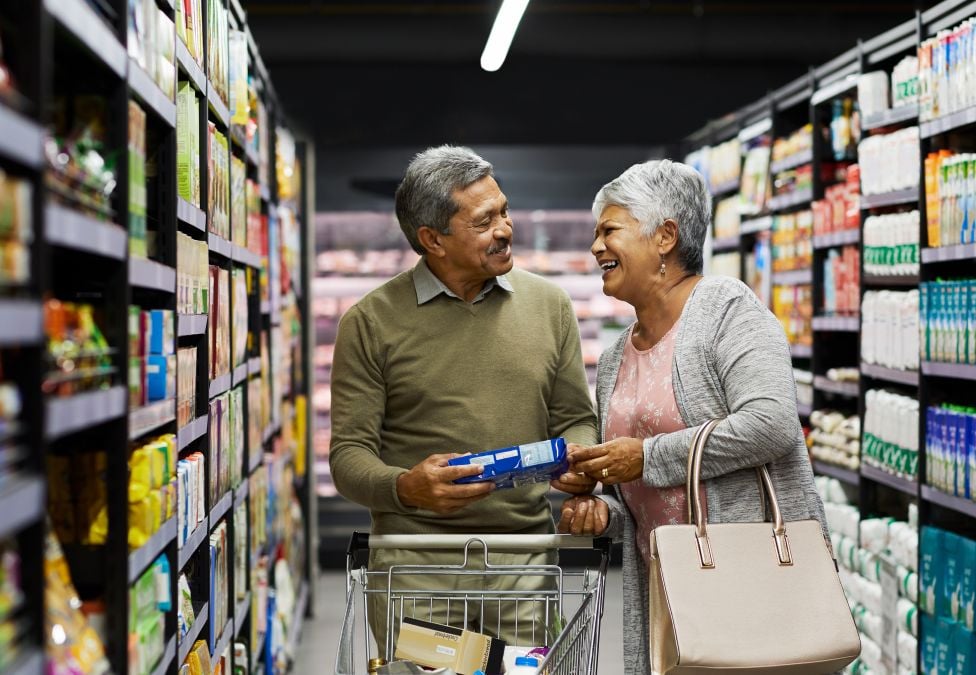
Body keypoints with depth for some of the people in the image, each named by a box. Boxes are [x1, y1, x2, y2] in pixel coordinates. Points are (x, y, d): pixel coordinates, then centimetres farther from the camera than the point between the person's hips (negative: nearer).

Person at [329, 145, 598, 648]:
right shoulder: (371, 323, -2)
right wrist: (404, 487, -23)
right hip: (415, 564, -2)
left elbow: (574, 418, 13)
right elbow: (349, 455, -3)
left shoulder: (549, 304, 7)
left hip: (526, 557, 3)